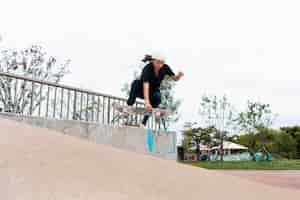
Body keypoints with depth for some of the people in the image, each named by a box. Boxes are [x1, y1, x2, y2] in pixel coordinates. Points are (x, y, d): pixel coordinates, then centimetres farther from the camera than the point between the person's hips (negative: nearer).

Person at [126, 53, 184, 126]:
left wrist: (179, 75, -33)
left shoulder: (165, 68, -16)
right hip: (141, 91, -3)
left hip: (153, 91, 3)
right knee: (136, 82, -35)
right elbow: (146, 85, -41)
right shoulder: (147, 68, -30)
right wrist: (147, 102, -52)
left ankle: (144, 122, -18)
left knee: (157, 97, -32)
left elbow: (175, 78, -8)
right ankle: (129, 105, -25)